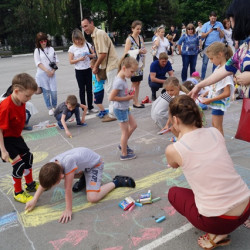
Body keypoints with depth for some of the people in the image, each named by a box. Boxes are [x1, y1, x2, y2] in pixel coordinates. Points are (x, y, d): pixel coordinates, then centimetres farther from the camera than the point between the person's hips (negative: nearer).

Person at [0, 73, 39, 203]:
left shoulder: (21, 102, -7)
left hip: (16, 136, 9)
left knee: (28, 157, 16)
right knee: (19, 164, -8)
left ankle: (30, 184, 37)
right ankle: (18, 193, 14)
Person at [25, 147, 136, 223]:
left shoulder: (68, 161, -42)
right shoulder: (51, 164, -20)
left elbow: (68, 188, -33)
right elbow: (44, 181, -1)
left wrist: (68, 210, -24)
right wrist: (34, 200, -4)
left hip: (95, 164, -7)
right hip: (82, 163, 7)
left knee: (92, 198, -20)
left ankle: (116, 182, -1)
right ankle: (84, 177, 22)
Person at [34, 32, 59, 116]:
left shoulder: (51, 49, 10)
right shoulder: (37, 50, 2)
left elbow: (56, 60, 9)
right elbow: (38, 63, -4)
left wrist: (53, 71, -4)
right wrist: (47, 71, -12)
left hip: (51, 73, 2)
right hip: (42, 74, -2)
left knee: (54, 91, -3)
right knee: (46, 92, 2)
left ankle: (54, 107, 18)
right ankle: (50, 108, 14)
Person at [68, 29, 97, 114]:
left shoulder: (87, 44, 2)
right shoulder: (72, 48, -3)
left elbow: (94, 54, 8)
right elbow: (71, 61, -4)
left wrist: (90, 55, -14)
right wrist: (79, 59, -18)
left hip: (88, 69, 2)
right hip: (79, 71, -2)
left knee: (89, 89, 7)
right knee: (82, 89, 6)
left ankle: (90, 107, 18)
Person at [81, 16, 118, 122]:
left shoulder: (100, 34, -17)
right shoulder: (94, 35, 14)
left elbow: (103, 54, -22)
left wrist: (95, 67, -11)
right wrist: (97, 66, 12)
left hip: (111, 65, -10)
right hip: (108, 66, 10)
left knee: (111, 90, -6)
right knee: (108, 89, 16)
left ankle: (112, 114, 3)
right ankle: (111, 111, 26)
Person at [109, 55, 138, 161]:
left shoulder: (123, 79, 3)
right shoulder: (119, 82, -26)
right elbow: (111, 97, -28)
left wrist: (129, 94, -1)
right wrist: (127, 98, -21)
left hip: (125, 108, 9)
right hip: (120, 109, -9)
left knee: (133, 125, 19)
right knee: (125, 131, 4)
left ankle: (123, 145, 34)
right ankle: (124, 154, 20)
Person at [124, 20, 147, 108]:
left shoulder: (140, 37, 11)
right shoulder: (129, 39, -10)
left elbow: (144, 49, 19)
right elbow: (126, 52, -17)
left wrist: (144, 51, -4)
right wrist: (138, 51, -21)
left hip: (140, 63, 7)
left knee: (138, 82, 10)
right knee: (134, 83, 0)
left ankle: (136, 100, 19)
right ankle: (135, 102, 8)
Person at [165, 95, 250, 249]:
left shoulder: (173, 150, -13)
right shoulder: (215, 132, 0)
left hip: (219, 220, -5)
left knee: (173, 193, 24)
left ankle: (216, 234, 9)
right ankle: (220, 229, 16)